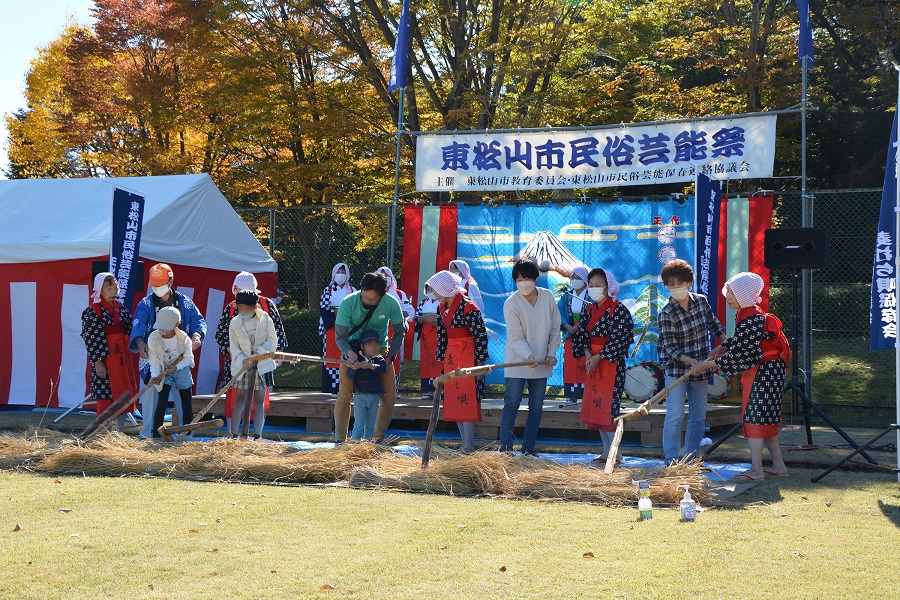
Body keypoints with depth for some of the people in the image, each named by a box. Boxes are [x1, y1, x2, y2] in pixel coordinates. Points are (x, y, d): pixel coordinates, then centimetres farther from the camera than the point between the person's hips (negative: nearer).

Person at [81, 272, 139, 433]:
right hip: (104, 357, -7)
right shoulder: (93, 311, -9)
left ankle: (120, 428, 20)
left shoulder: (120, 307, 10)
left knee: (125, 392, 9)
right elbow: (91, 338, -12)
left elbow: (130, 328, 13)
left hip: (122, 355, 7)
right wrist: (97, 362, -16)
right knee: (106, 393, -2)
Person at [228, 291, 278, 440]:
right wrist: (242, 360, -19)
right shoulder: (235, 323, -2)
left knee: (259, 401, 3)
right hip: (242, 366, 0)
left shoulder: (265, 320, -4)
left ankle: (257, 436, 6)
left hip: (262, 365, 0)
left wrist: (260, 352, -17)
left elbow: (273, 342, -2)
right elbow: (234, 348, -2)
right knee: (240, 399, -3)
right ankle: (233, 435, -2)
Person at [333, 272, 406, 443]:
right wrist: (350, 353, -39)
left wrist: (390, 357, -17)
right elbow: (340, 336, -20)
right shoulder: (348, 303, -25)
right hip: (352, 349, -2)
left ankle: (379, 438, 12)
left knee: (390, 397, -3)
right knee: (344, 394, -12)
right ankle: (340, 439, -1)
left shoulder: (391, 304, -22)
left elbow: (399, 333, -7)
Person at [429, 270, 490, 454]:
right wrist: (441, 359, 14)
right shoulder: (442, 308, 8)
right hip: (451, 356, 8)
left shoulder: (468, 307, -16)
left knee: (467, 400, -8)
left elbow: (481, 336, -15)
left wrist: (479, 363, -16)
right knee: (454, 401, 8)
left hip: (468, 356, -8)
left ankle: (469, 447, -4)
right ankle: (465, 444, 15)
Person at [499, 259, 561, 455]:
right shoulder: (511, 303, -11)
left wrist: (552, 353, 2)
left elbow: (555, 328, 8)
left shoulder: (547, 296, -1)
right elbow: (516, 337, -15)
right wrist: (528, 355, -29)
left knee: (536, 407, 7)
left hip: (542, 363, 4)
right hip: (517, 363, -4)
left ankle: (528, 448, 14)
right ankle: (505, 448, -3)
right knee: (511, 404, -5)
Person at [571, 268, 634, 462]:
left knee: (607, 406, -11)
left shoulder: (618, 309, -9)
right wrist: (587, 354, -8)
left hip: (611, 363, -8)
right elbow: (582, 334, 10)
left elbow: (618, 338, -14)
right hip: (593, 362, 8)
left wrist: (598, 357, -16)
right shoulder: (589, 310, 13)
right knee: (594, 406, 7)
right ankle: (607, 451, 15)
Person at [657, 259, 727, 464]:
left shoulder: (701, 301, -1)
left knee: (699, 416, 9)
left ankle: (691, 459, 18)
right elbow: (670, 348, -18)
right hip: (677, 370, -5)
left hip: (700, 370, 6)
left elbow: (714, 323, 17)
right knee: (675, 415, -11)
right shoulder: (667, 314, -16)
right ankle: (672, 460, -4)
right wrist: (690, 361, -30)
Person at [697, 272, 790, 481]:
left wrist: (711, 364, -17)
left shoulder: (753, 319, -22)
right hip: (758, 371, 10)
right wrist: (720, 349, 12)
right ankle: (778, 465, 20)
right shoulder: (744, 315, 9)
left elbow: (738, 353, -22)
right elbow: (737, 342, 25)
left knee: (754, 417, -6)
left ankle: (757, 470, -2)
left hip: (764, 373, -10)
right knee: (766, 420, 13)